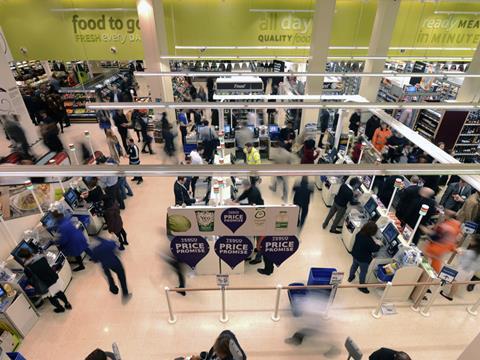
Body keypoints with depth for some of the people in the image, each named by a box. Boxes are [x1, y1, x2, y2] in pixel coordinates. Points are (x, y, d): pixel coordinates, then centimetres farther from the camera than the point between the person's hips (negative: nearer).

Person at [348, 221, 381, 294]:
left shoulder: (359, 233, -13)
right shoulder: (369, 240, -35)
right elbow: (374, 249, -21)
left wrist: (374, 243, 8)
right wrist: (379, 245, -2)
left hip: (355, 254, 7)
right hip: (363, 259, -7)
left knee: (354, 265, 29)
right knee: (363, 271, 15)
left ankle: (350, 277, 53)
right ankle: (361, 286, 33)